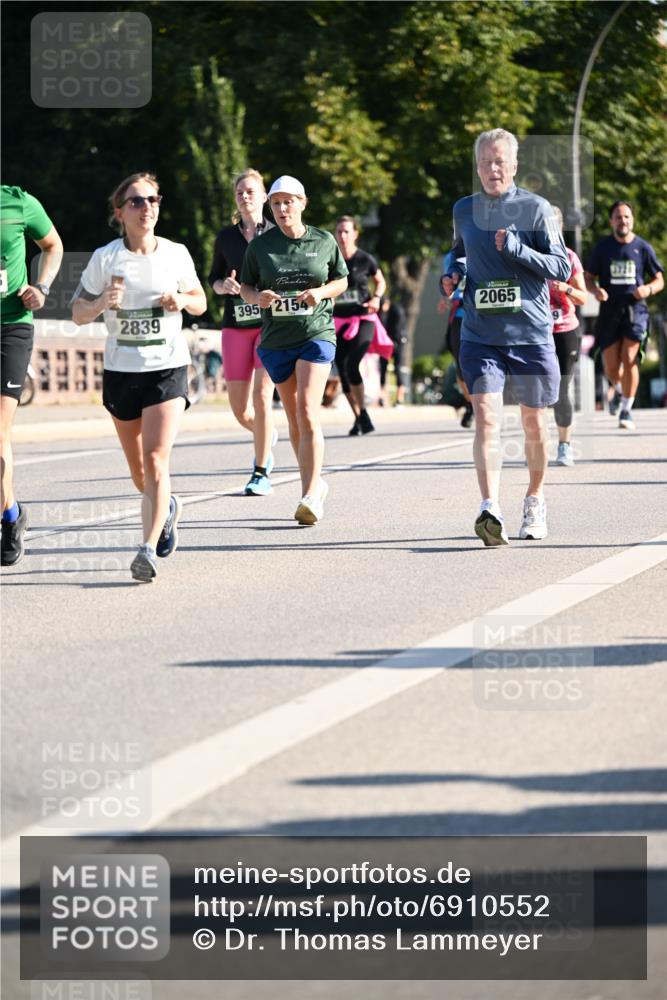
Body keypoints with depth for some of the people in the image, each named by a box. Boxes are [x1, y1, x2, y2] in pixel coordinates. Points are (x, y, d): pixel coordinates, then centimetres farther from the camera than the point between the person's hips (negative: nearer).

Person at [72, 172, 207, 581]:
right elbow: (78, 312, 2)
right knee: (139, 473, 13)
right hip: (121, 369, 2)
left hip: (168, 367, -2)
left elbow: (200, 303, 12)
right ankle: (167, 507, 44)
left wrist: (182, 300, -10)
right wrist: (102, 303, -19)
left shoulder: (176, 254, 0)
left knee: (156, 459, -18)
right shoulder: (106, 258, -3)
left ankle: (150, 548, -20)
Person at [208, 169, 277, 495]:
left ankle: (261, 473, -6)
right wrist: (224, 285, -6)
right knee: (239, 409, 2)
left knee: (262, 395, -16)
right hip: (236, 325, 3)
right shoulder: (226, 237, 9)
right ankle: (266, 435, 37)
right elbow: (213, 278, 16)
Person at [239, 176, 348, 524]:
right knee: (294, 419, 10)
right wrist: (257, 297, -12)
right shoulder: (260, 245, 3)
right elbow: (245, 286, 10)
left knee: (307, 412, -17)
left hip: (317, 333, -3)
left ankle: (310, 495, -19)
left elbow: (341, 280, 12)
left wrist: (321, 292, -9)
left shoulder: (324, 242, 1)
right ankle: (315, 483, 28)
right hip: (276, 339, 3)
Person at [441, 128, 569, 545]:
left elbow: (562, 267, -6)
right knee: (486, 417, -16)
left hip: (531, 334, -1)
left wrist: (516, 248, -19)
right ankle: (490, 509, -27)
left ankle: (535, 500, 32)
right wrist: (453, 274, 6)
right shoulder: (464, 210, 9)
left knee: (534, 422, 10)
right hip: (480, 335, 1)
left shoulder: (536, 208, -2)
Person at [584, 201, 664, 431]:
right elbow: (588, 278, 11)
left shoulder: (643, 248, 3)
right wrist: (596, 290, -12)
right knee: (611, 367, 1)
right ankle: (619, 391, 37)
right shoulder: (602, 248, 4)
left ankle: (626, 410, -4)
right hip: (609, 311, 1)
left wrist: (648, 289, -13)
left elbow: (659, 280, 10)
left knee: (629, 358, -16)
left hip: (635, 309, -1)